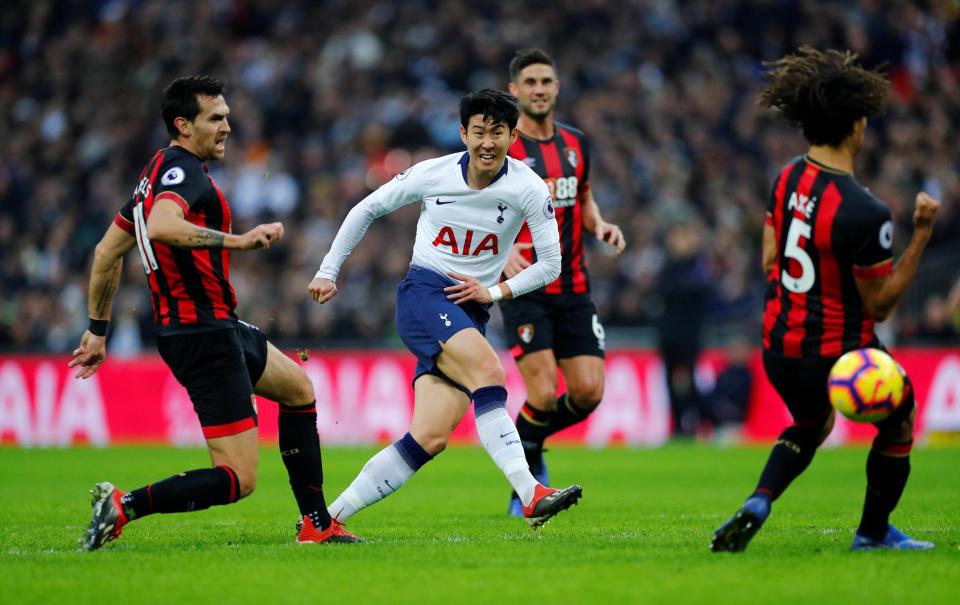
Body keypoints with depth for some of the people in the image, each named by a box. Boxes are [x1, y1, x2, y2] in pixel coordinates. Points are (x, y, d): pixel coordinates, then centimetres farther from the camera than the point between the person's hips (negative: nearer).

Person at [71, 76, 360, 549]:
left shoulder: (157, 173, 15)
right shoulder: (182, 170, -15)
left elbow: (107, 252, 21)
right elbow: (160, 227, -38)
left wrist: (97, 331, 25)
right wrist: (236, 241, -40)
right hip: (205, 336, -11)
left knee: (299, 389, 29)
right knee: (238, 480, -14)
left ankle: (316, 525, 31)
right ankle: (123, 506, -17)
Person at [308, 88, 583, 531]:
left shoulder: (528, 189, -4)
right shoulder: (431, 175, -5)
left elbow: (550, 265, 2)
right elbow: (367, 210, 10)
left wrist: (495, 292, -9)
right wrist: (328, 271, 9)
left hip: (469, 311, 3)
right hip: (422, 295, -3)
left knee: (430, 439, -10)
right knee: (488, 372, -31)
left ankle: (328, 518, -4)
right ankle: (530, 495, -40)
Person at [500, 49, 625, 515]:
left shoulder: (575, 143, 11)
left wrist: (599, 225, 2)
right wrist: (501, 251, -24)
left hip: (573, 289, 5)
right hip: (524, 289, -5)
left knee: (588, 392, -4)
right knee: (544, 394, -15)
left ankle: (530, 438, 25)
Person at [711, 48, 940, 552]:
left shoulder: (786, 180, -4)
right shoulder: (864, 212, -27)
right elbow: (880, 305, -18)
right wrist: (922, 233, -18)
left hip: (780, 349, 7)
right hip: (840, 355, -7)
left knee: (812, 424, 33)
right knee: (900, 418, 22)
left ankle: (757, 505, 9)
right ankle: (873, 533, 33)